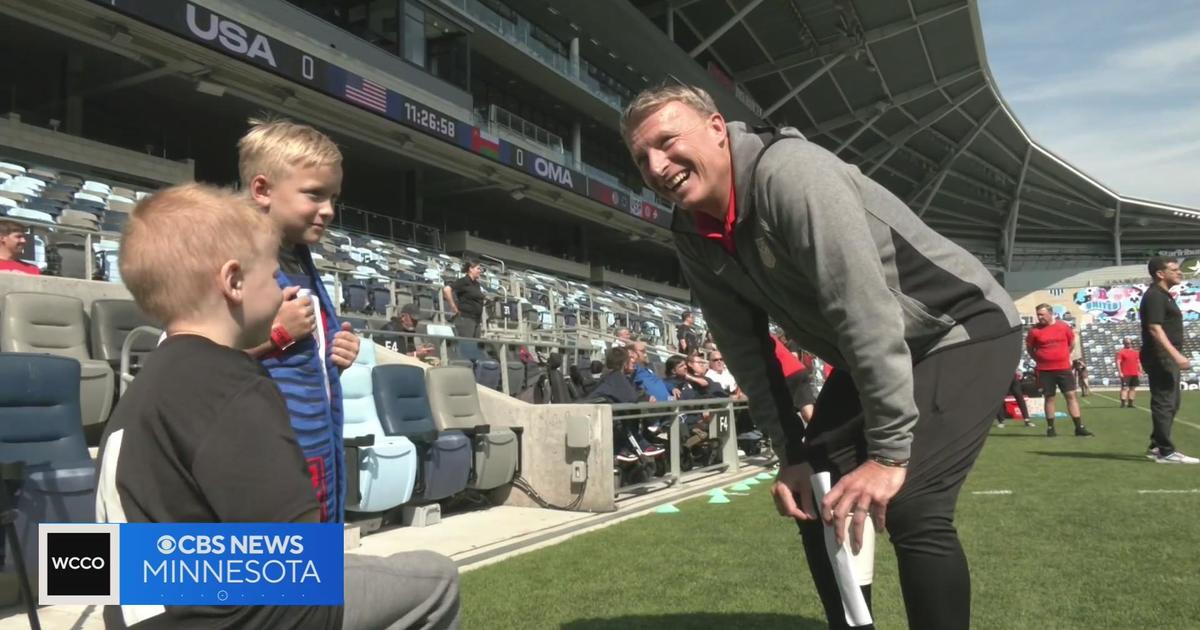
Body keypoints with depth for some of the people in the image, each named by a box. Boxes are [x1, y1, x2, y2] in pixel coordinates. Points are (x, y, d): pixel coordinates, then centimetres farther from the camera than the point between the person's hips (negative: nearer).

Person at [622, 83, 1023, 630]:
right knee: (814, 495, 5)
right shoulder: (693, 237, -5)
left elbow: (865, 310, -34)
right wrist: (791, 453, -3)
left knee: (912, 508, -21)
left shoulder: (789, 171, -30)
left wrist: (888, 452, -32)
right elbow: (746, 349, 2)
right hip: (867, 358, 8)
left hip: (964, 327, -8)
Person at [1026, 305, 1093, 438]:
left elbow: (1071, 343, 15)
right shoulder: (1035, 330, -4)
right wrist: (1039, 359, 6)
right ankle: (1050, 428, 12)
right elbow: (1029, 347, 8)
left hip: (1064, 368, 1)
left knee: (1071, 396, 0)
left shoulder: (1064, 326, 0)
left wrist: (1063, 357, 16)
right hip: (1045, 371, -1)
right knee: (1049, 398, 4)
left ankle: (1079, 427, 3)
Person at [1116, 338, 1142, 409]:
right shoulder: (1121, 352, -3)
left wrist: (1140, 371, 11)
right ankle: (1123, 403, -10)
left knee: (1133, 388, 8)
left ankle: (1130, 403, 14)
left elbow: (1139, 362, 19)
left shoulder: (1136, 352, 15)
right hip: (1125, 374, -6)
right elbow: (1118, 362, -9)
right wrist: (1120, 372, -16)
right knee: (1124, 388, -9)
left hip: (1134, 374, 6)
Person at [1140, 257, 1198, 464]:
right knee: (1164, 403, -9)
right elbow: (1155, 329, -23)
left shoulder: (1164, 296, 19)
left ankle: (1157, 446, 21)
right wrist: (1176, 355, -30)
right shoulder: (1154, 296, -14)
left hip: (1167, 358, 11)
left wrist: (1175, 356, 24)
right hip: (1160, 358, -11)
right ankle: (1166, 452, -8)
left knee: (1170, 404, 15)